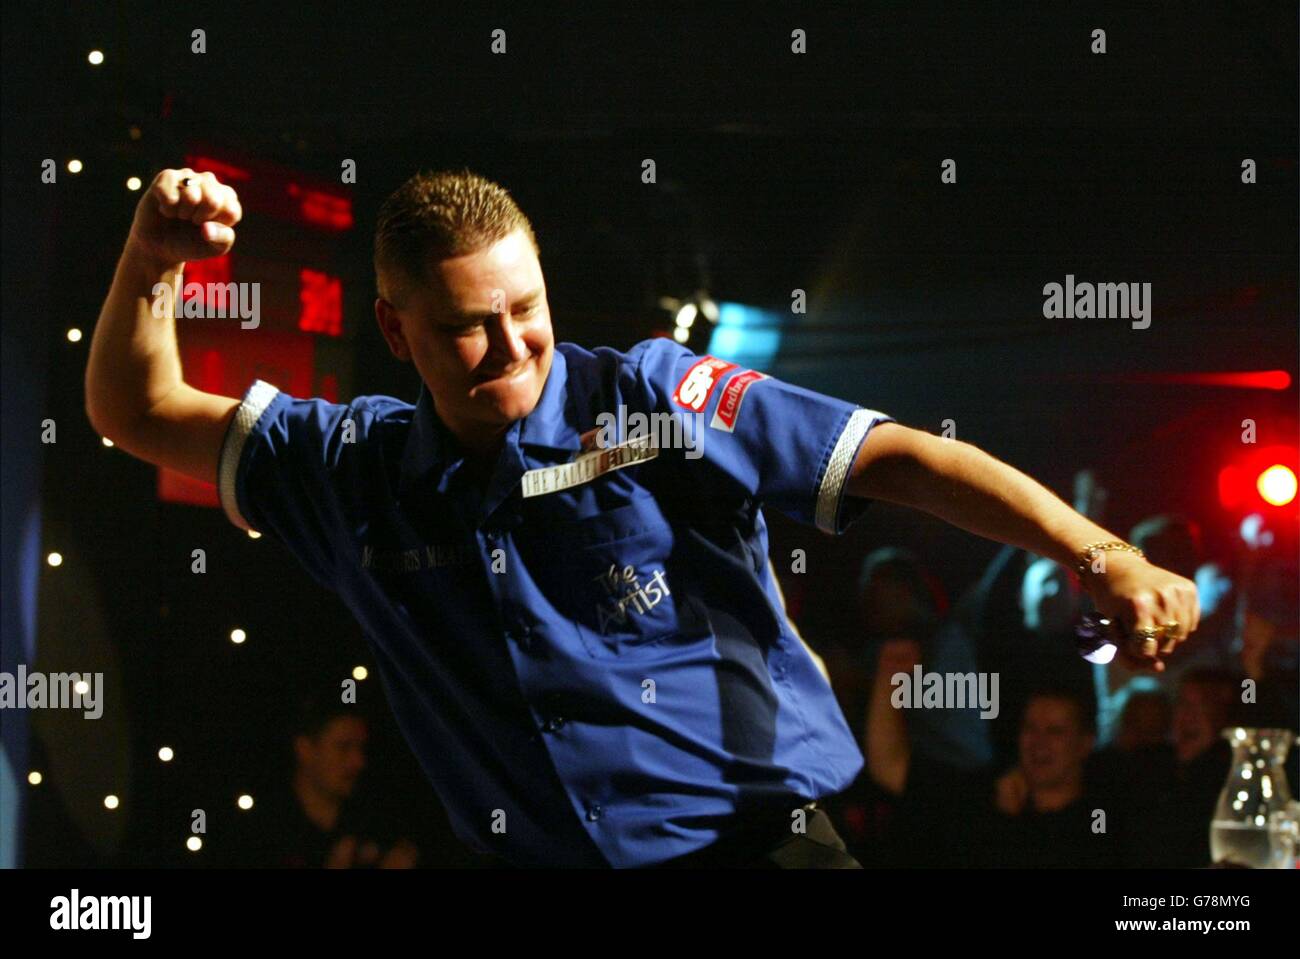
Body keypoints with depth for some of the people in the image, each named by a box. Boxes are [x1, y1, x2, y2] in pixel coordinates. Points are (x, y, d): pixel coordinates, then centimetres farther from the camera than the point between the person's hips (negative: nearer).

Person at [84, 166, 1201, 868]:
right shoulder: (362, 469, 10)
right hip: (545, 858, 4)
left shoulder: (658, 403, -2)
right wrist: (149, 262, -1)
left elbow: (898, 458, -6)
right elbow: (140, 414, 19)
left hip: (754, 830, -3)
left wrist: (1099, 554, -19)